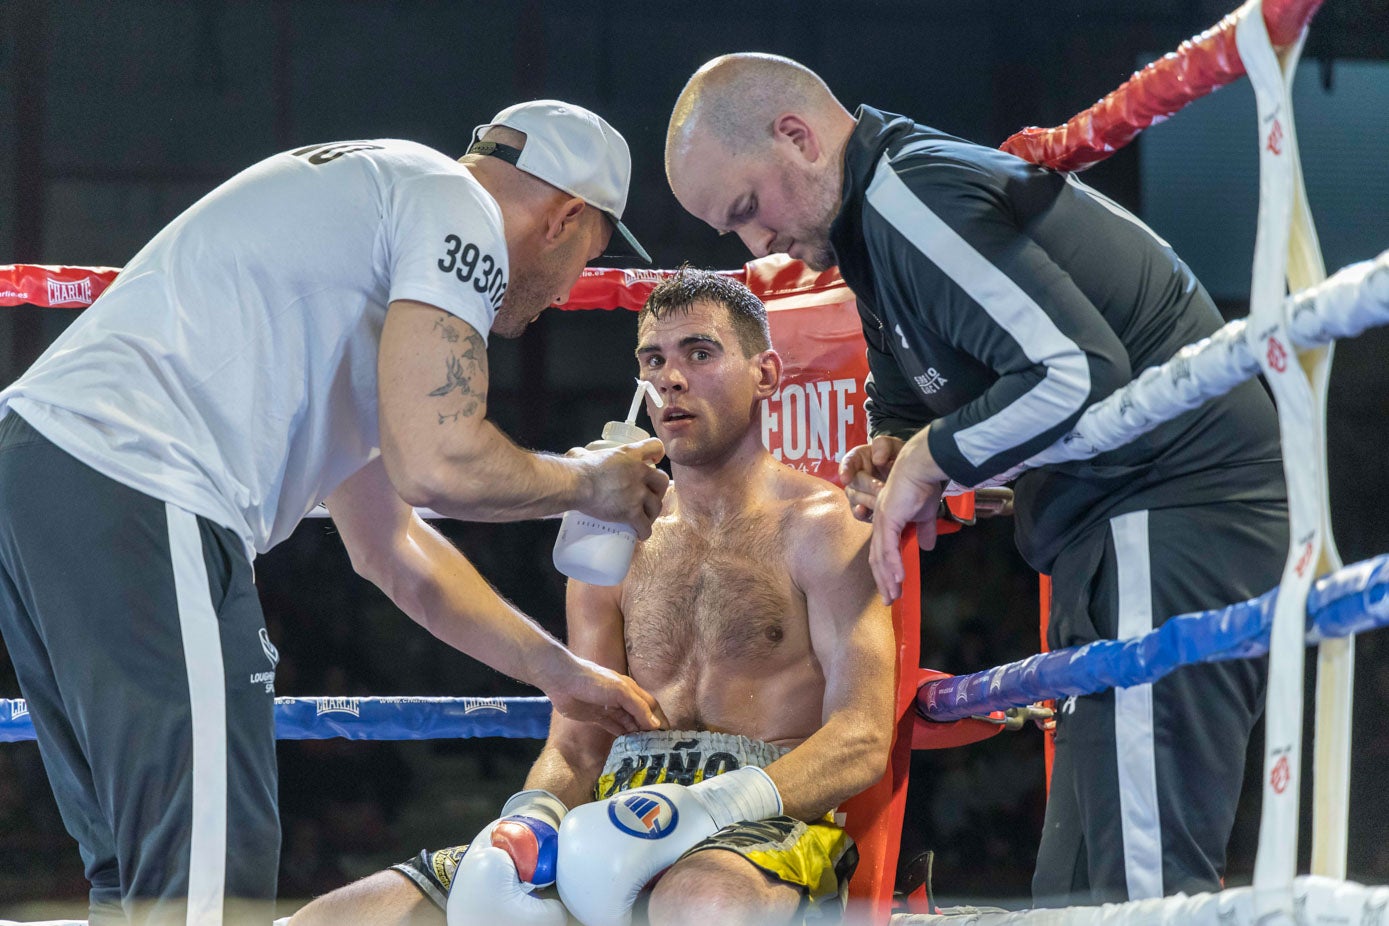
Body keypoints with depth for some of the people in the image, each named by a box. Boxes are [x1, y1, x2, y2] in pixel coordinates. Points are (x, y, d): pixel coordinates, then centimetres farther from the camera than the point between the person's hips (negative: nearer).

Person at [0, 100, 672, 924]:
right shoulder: (457, 207, 2)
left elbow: (392, 550, 38)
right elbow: (437, 466, -12)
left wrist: (562, 673, 43)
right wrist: (588, 484, 8)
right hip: (138, 493, -10)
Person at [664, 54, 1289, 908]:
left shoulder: (915, 195, -14)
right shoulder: (880, 214, 19)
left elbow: (1080, 373, -23)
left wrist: (930, 458, -10)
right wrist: (897, 457, 6)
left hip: (1170, 508, -11)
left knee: (1138, 877, -18)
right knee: (1080, 886, 10)